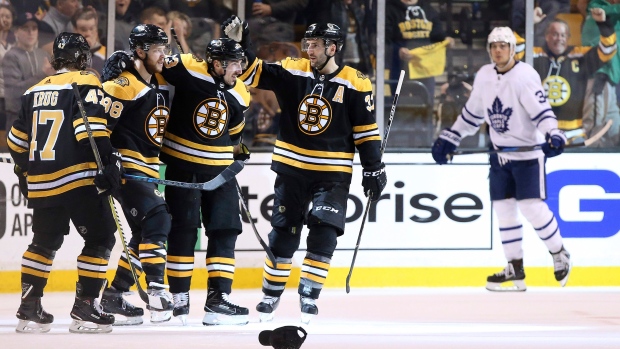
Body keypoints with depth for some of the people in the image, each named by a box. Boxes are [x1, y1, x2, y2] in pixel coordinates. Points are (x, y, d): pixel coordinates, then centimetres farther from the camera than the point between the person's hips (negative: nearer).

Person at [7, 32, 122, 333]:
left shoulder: (34, 92, 17)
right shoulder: (85, 85, -4)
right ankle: (84, 308, -5)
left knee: (44, 243, 20)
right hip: (78, 179, -7)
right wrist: (109, 161, -21)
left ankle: (29, 308, 17)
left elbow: (16, 141, 22)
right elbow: (90, 127, -19)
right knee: (100, 238, 2)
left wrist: (26, 174, 34)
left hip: (41, 182, 7)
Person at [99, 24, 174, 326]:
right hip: (126, 166, -9)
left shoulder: (160, 85, 11)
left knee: (145, 234, 10)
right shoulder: (124, 85, -15)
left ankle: (114, 296, 16)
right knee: (156, 219, -21)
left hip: (148, 169, 9)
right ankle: (156, 290, -22)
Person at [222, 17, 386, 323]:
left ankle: (308, 296, -2)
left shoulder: (354, 85, -6)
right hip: (292, 169, 2)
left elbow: (366, 131, -2)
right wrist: (238, 45, -15)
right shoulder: (292, 72, 0)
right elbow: (252, 73, -1)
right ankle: (271, 295, 20)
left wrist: (374, 170, -2)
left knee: (323, 234, -11)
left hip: (333, 174, -2)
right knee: (283, 233, 7)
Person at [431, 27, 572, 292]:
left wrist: (553, 135, -40)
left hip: (528, 152, -6)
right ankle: (515, 270, 10)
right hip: (501, 154, 7)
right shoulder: (484, 76, 5)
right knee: (504, 209, 4)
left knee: (532, 207, -12)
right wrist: (449, 138, 19)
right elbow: (472, 113, 17)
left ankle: (560, 255, 10)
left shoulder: (525, 76, -15)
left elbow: (541, 110, -24)